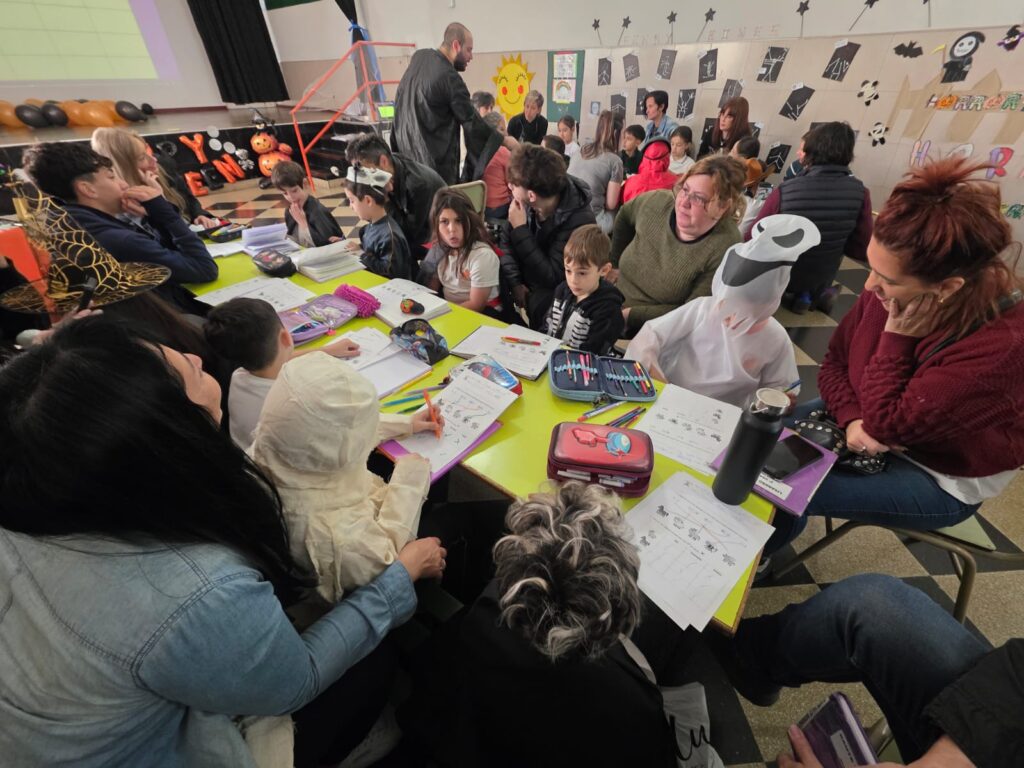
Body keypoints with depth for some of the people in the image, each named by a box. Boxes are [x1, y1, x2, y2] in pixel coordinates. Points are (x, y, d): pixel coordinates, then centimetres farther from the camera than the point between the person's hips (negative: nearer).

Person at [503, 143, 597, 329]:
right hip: (526, 285, 6)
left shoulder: (579, 220, -28)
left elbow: (551, 278, -29)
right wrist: (515, 283, -13)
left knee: (540, 303, -32)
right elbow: (507, 243, 1)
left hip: (556, 291, -5)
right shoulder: (523, 202, -13)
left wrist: (521, 229, -31)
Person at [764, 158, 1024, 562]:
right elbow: (833, 365, -5)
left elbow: (885, 425, -32)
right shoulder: (888, 292, -16)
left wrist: (896, 334, -31)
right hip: (871, 422, 6)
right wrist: (852, 419, -22)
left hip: (939, 479, -5)